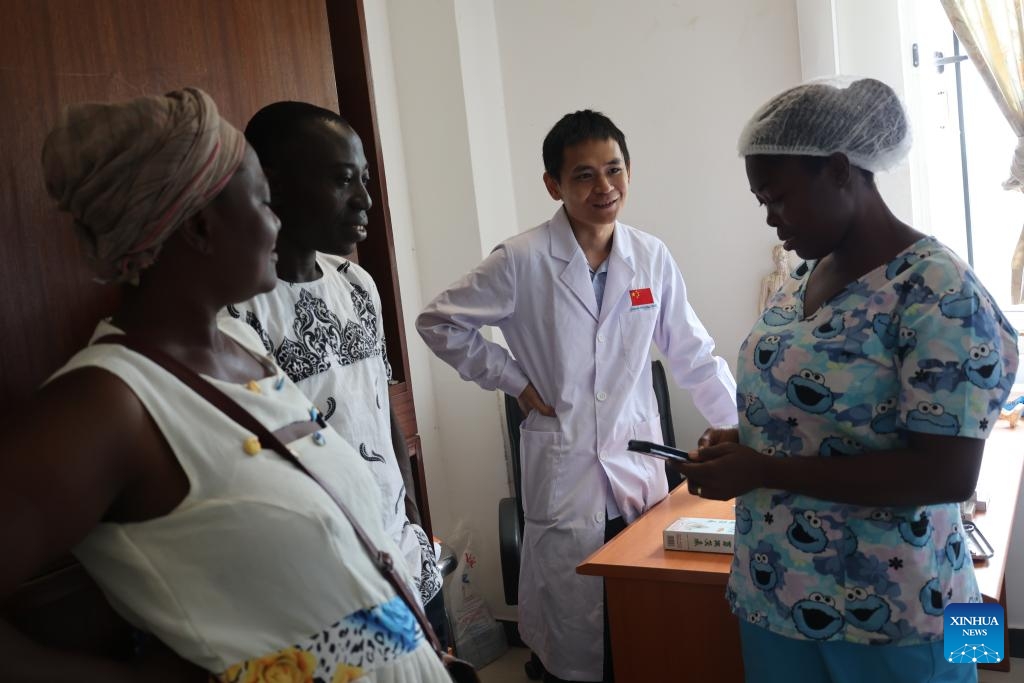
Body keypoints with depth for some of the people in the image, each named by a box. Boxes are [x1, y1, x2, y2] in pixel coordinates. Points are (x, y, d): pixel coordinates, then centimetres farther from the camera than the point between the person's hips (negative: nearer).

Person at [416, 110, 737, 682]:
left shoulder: (653, 257, 0)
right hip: (566, 476, -3)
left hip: (641, 466, 3)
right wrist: (515, 380, -5)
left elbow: (695, 356, 6)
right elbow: (439, 323, -1)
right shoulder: (522, 261, -9)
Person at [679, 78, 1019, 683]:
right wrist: (744, 440, -1)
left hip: (887, 618, -7)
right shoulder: (803, 280, 6)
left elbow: (949, 475, -23)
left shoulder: (939, 293, -18)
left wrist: (764, 470, -23)